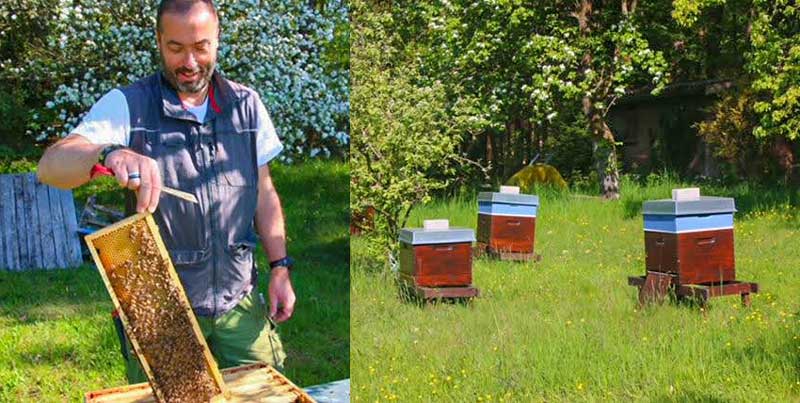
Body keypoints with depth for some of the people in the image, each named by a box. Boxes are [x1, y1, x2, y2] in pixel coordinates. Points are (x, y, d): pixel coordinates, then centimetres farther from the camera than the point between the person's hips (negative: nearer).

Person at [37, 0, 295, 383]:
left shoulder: (246, 104, 3)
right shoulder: (127, 105, -8)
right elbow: (50, 167, -22)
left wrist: (280, 267, 5)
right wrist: (109, 153, -43)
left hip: (239, 303, 3)